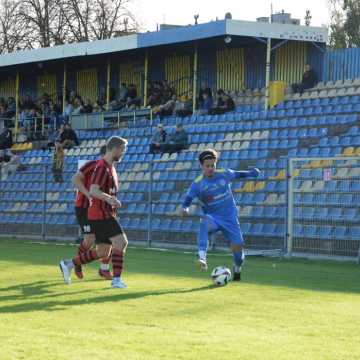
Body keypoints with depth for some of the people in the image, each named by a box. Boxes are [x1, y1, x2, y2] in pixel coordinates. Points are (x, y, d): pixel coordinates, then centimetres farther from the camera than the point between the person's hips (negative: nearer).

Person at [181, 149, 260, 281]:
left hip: (230, 217, 2)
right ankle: (202, 258, -48)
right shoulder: (197, 184, -13)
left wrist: (251, 173, 11)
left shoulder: (224, 174, -5)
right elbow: (188, 199, -18)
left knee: (238, 247, -3)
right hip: (213, 217, -2)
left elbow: (237, 174, 15)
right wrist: (185, 208, -37)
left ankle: (237, 268, 33)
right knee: (205, 222, -40)